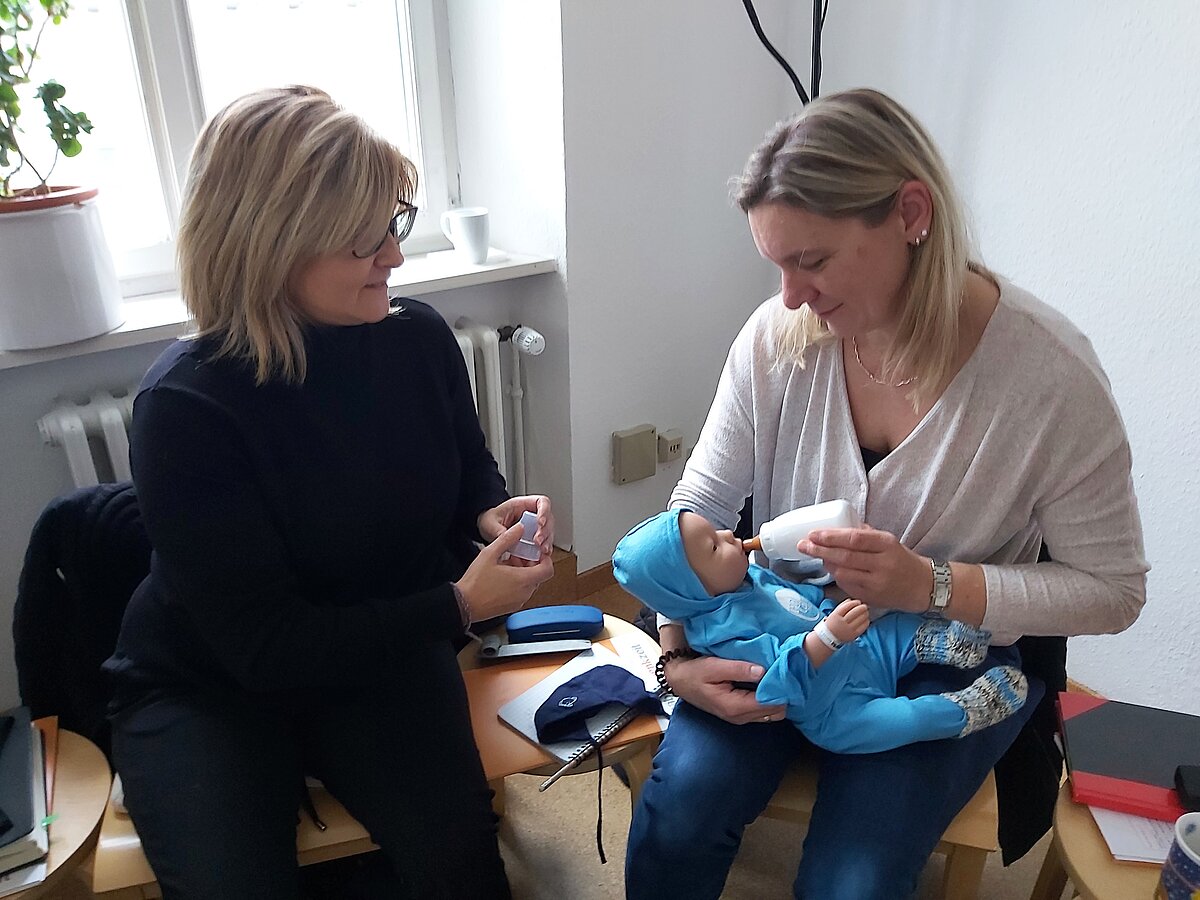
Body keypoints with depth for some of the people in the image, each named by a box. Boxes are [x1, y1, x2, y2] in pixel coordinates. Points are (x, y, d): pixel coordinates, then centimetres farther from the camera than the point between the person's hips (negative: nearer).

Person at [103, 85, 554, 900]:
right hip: (207, 688, -2)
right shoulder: (187, 408, -23)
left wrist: (493, 513, -12)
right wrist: (457, 606, -26)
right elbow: (267, 646, -21)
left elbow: (472, 472, 11)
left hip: (384, 651, 3)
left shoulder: (420, 338, -9)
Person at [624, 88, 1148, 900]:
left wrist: (934, 586, -25)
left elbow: (1112, 590, -10)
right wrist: (678, 654, -17)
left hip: (950, 657, -1)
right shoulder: (777, 337, -14)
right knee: (676, 813, -19)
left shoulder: (1053, 374, -20)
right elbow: (701, 504, -4)